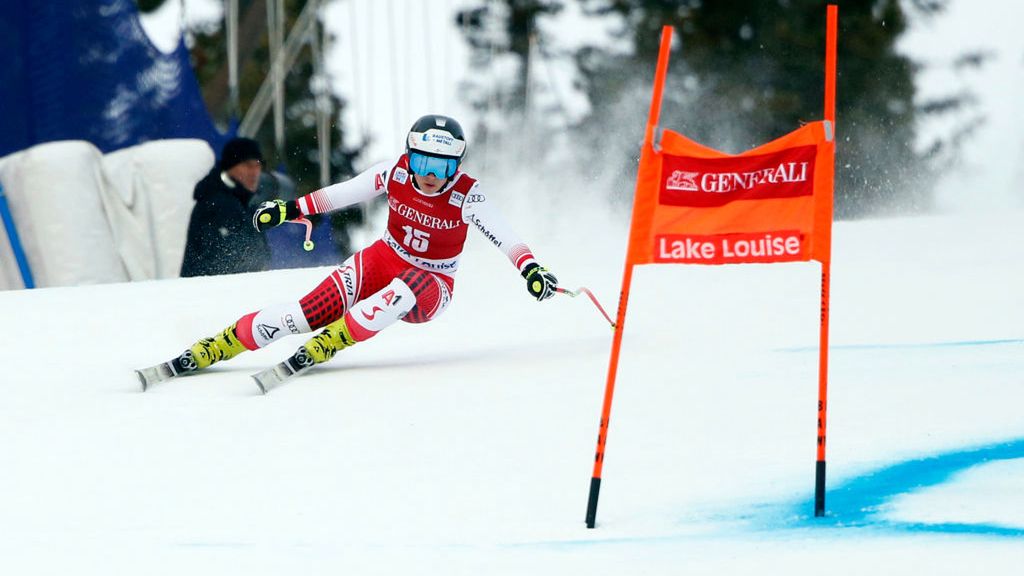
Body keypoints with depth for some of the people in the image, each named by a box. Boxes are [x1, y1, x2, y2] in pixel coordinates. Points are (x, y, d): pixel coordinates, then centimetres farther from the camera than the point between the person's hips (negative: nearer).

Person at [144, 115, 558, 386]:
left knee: (407, 287, -41)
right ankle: (206, 352, -16)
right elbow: (341, 194, 1)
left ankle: (322, 347, -39)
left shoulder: (467, 197, -20)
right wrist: (290, 209, -2)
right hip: (382, 263, 2)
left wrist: (531, 269, -46)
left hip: (430, 288, -2)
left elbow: (504, 237, -28)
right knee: (312, 311, -20)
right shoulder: (394, 174, -11)